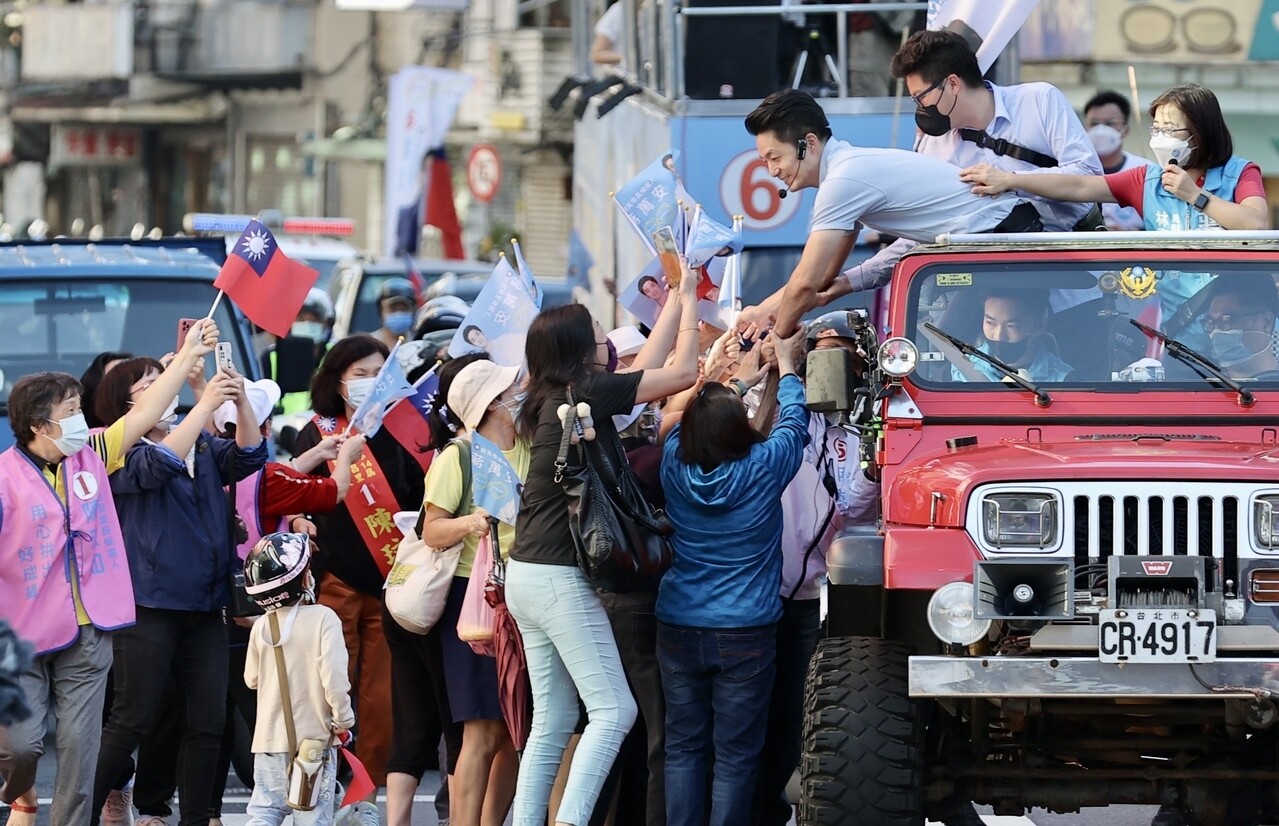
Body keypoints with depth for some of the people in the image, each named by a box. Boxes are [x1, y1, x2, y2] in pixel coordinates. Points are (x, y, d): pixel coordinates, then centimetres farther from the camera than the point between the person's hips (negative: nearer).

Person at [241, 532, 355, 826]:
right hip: (314, 734, -3)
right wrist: (343, 719, -8)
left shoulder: (261, 627, 1)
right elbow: (333, 674, -18)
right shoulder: (323, 619, -11)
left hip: (270, 737, 3)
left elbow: (252, 678, 11)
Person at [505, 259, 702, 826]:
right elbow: (682, 372, -7)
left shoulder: (549, 399, 12)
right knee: (612, 710, -8)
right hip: (561, 577, -9)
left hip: (527, 575, 9)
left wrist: (677, 301, 29)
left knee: (553, 720, 11)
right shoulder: (587, 392, -12)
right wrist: (688, 298, 7)